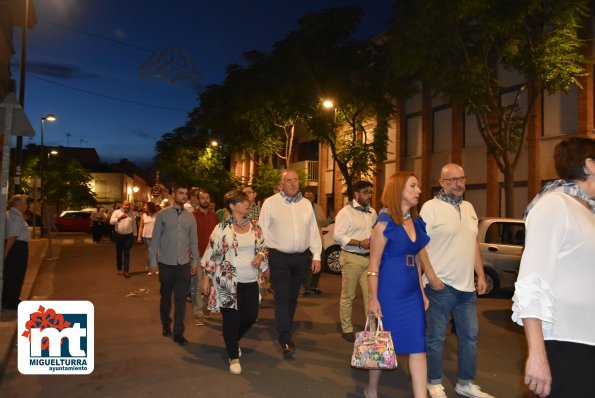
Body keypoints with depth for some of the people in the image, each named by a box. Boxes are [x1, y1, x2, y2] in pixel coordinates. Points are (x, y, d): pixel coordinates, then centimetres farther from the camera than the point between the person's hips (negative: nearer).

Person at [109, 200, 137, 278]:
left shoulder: (132, 214, 6)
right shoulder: (116, 212, -1)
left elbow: (134, 225, 10)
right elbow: (111, 222, -12)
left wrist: (134, 235, 8)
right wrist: (119, 218, -24)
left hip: (128, 236, 0)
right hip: (118, 235, 0)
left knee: (127, 253, -4)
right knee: (119, 253, 11)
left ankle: (126, 271, -5)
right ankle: (119, 269, 24)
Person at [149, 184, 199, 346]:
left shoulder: (190, 217, 5)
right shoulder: (162, 214, -3)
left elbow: (194, 241, 8)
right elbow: (155, 239, -1)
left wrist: (195, 261, 8)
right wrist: (152, 260, -2)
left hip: (184, 264, 1)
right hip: (166, 263, -1)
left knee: (180, 299, 2)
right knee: (166, 297, 14)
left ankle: (178, 333, 11)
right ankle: (166, 325, 36)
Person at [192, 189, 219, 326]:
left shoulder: (214, 216, 8)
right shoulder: (193, 216, -6)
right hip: (198, 255, -4)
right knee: (197, 286, -2)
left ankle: (204, 307, 31)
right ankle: (198, 314, 5)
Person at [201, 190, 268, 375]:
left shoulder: (255, 227, 5)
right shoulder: (222, 228, -7)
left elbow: (263, 247, 16)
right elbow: (212, 253, -3)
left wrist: (260, 257, -6)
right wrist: (206, 278, -2)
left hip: (251, 281, 5)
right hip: (228, 281, -4)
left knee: (251, 316, 10)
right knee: (231, 318, 2)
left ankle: (233, 341, 41)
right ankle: (234, 357, 20)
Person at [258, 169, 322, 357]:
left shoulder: (306, 204, 8)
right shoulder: (270, 203, -4)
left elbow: (313, 232, 8)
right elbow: (263, 231, -3)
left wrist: (316, 256, 4)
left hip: (301, 257, 4)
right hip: (279, 257, -4)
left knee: (292, 297, 15)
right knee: (282, 298, -6)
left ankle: (284, 331, 32)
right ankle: (285, 340, -2)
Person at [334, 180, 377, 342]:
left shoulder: (372, 213, 12)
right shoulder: (346, 212, -8)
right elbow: (338, 236, -14)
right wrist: (359, 243, -20)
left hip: (369, 258, 5)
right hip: (351, 258, -5)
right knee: (348, 296, 6)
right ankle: (346, 329, 19)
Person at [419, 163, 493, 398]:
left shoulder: (468, 207, 13)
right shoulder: (431, 207, -9)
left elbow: (474, 243, 19)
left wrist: (481, 275, 15)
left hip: (467, 286, 7)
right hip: (441, 285, -7)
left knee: (470, 337, 15)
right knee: (436, 338, 6)